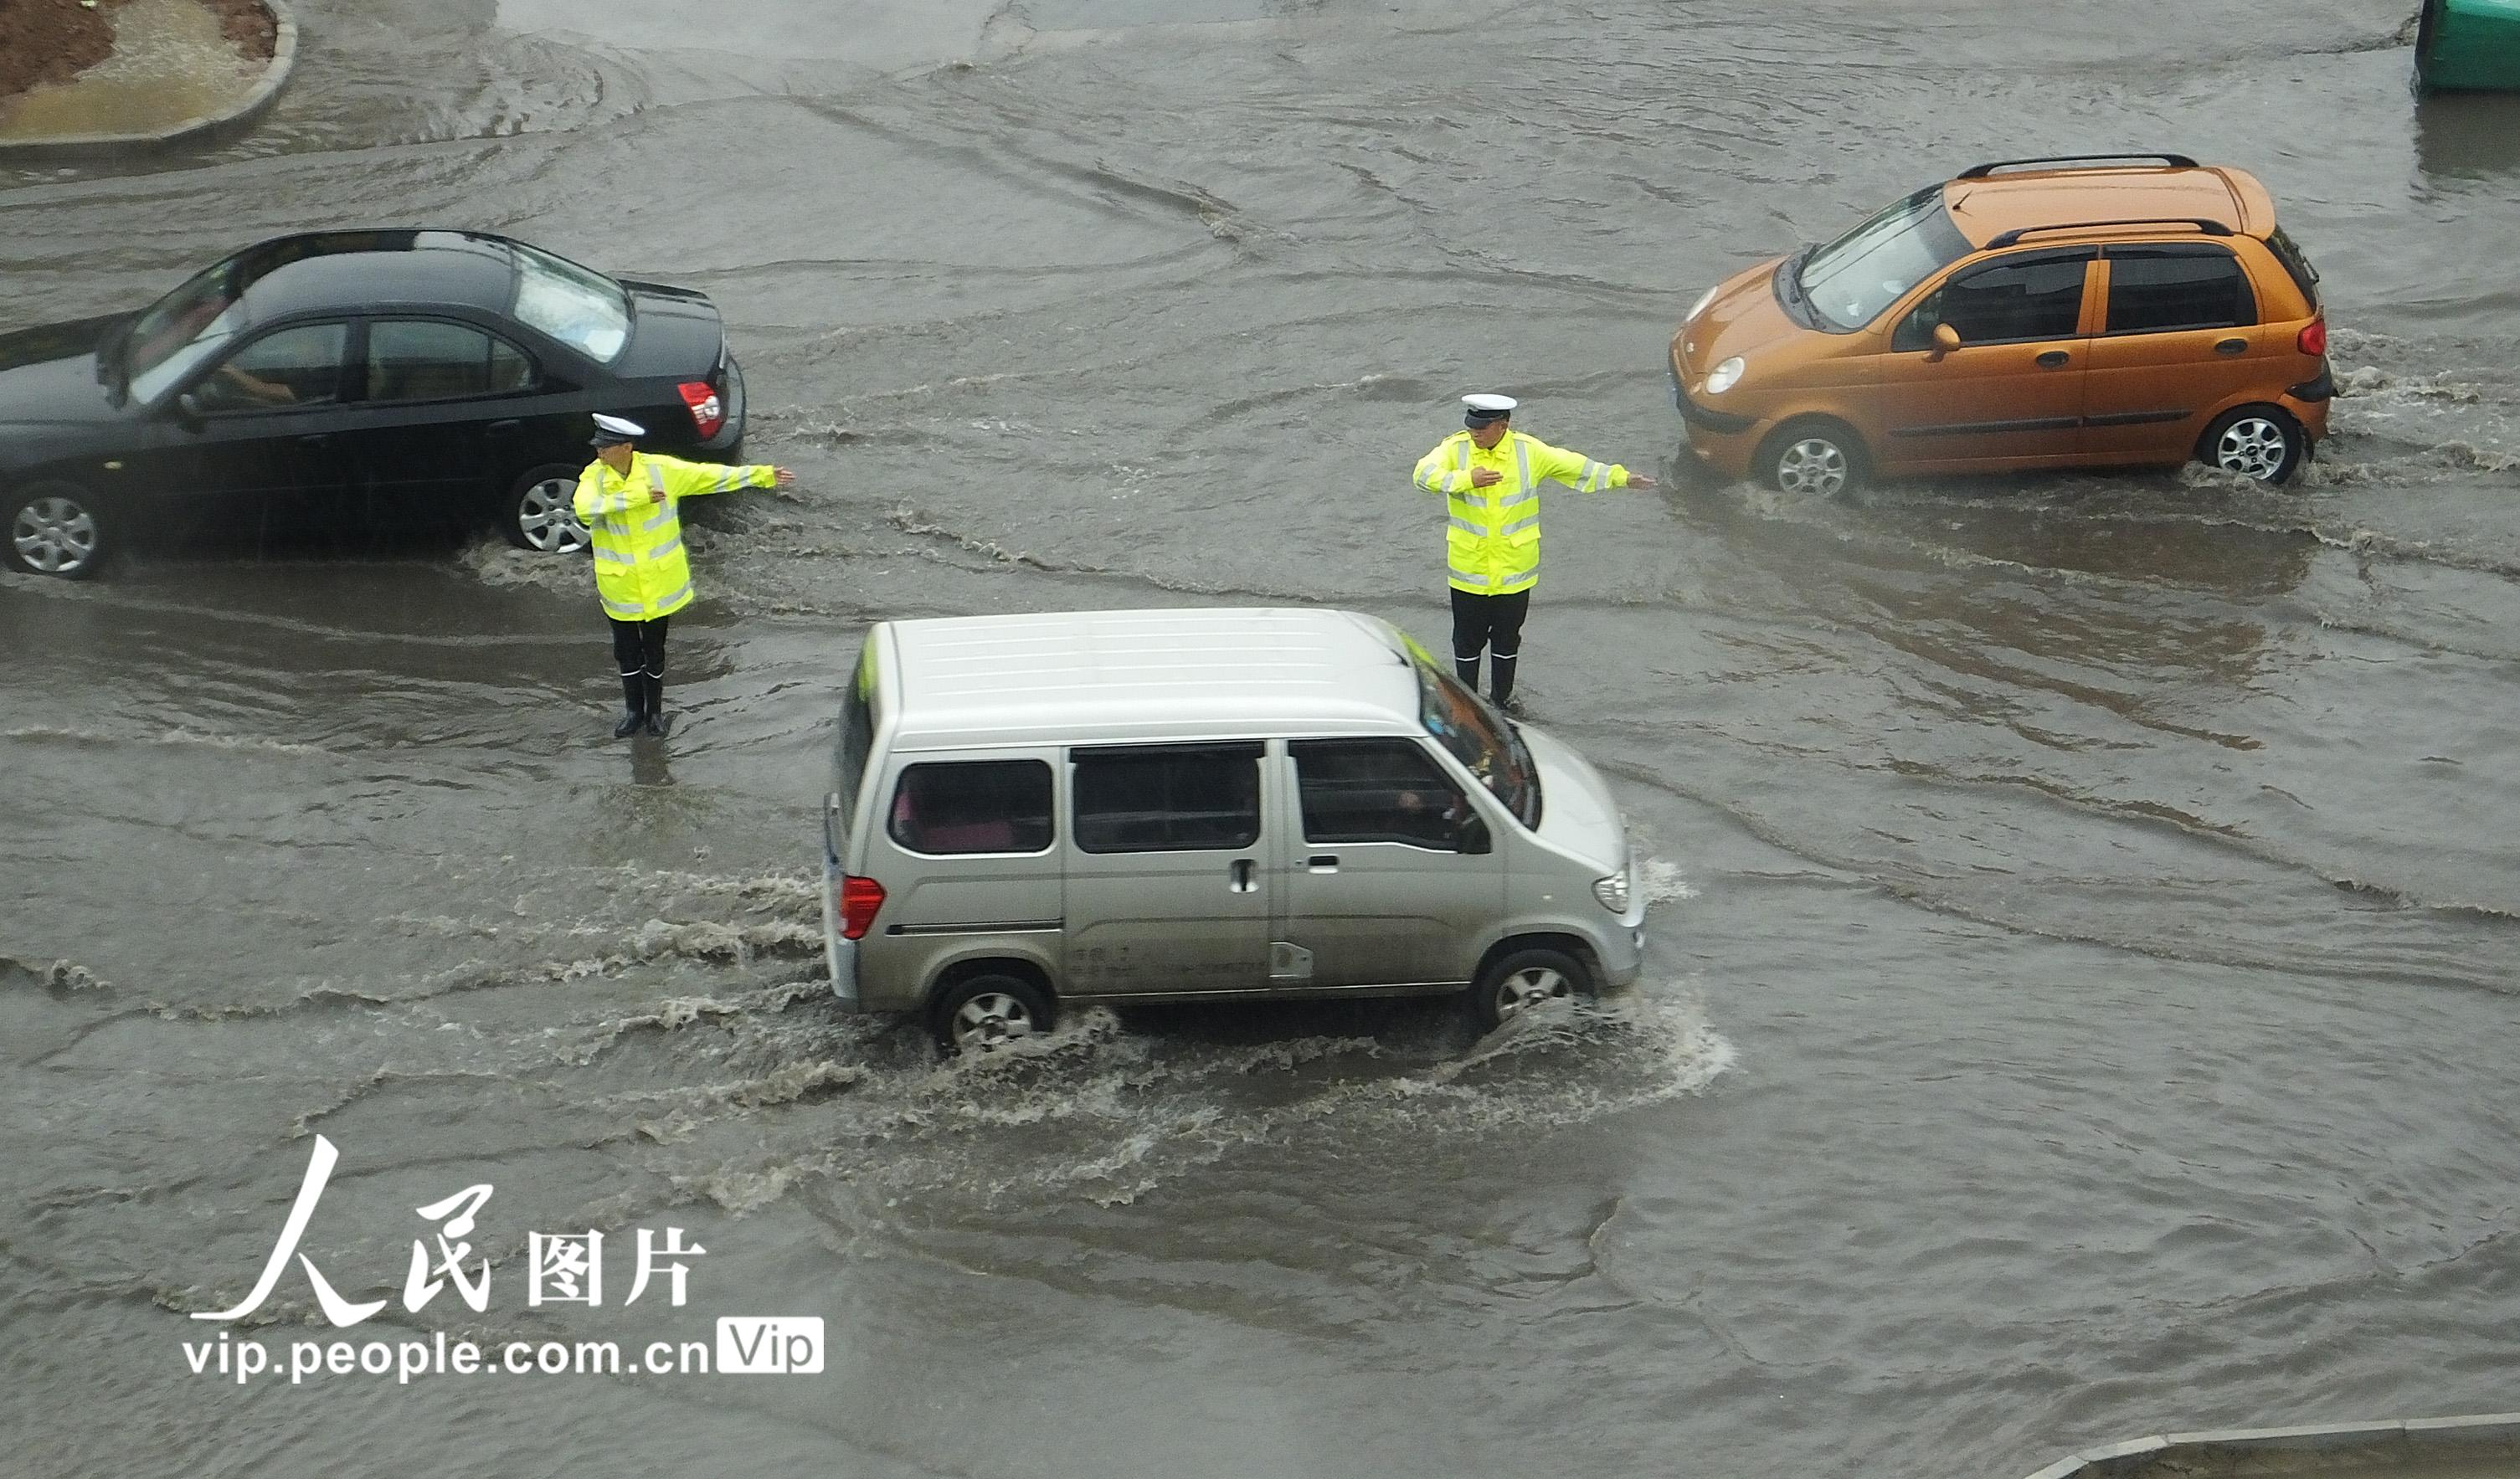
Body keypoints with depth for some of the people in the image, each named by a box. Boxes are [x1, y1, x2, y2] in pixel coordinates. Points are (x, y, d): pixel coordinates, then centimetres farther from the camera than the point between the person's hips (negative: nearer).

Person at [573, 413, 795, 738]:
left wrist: (763, 476, -9)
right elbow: (585, 509, -33)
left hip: (658, 583, 0)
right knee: (626, 651, 16)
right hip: (619, 586, 0)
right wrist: (636, 497, -33)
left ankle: (655, 710, 35)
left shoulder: (661, 469, -13)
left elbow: (711, 476, -7)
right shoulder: (594, 476, -13)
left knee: (654, 650, 14)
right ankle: (633, 711, 35)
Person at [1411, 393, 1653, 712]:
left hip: (1514, 567, 1)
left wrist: (1620, 477, 4)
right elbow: (1425, 473, -22)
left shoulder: (1528, 451, -6)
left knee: (1507, 637, 16)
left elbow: (1574, 465, 3)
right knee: (1468, 638, 9)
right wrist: (1467, 479, -32)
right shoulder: (1456, 448, -9)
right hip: (1470, 567, -1)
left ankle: (1502, 697, 36)